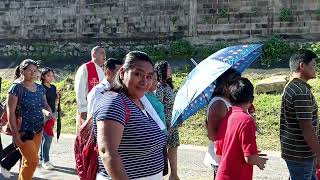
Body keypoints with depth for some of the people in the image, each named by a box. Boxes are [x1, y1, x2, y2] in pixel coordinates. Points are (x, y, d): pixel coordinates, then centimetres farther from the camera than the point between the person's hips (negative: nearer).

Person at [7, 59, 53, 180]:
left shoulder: (40, 88, 7)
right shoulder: (16, 88, -11)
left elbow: (44, 104, 22)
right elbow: (11, 112, -14)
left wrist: (49, 111, -2)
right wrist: (15, 134, -18)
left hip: (38, 130, 6)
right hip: (24, 131, -6)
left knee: (28, 161, 14)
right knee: (33, 161, -7)